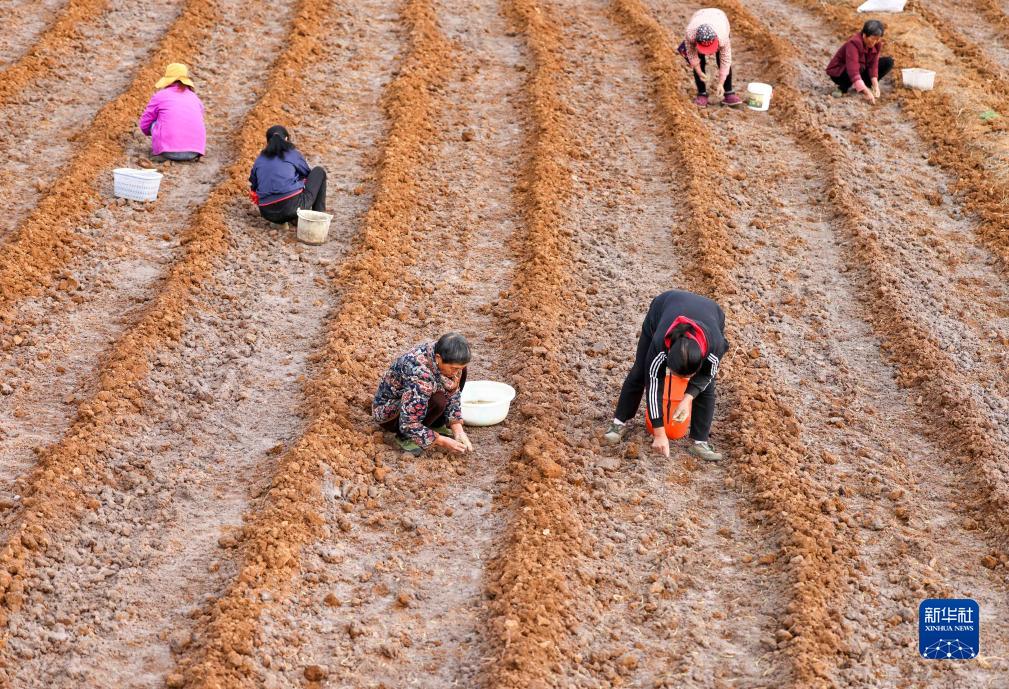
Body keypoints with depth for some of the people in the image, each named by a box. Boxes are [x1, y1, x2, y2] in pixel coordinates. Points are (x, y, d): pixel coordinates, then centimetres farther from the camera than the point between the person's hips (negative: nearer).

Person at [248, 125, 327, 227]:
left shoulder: (260, 160, 15)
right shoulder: (292, 153, 7)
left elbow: (252, 185, 21)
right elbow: (307, 173, 22)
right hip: (293, 207, -4)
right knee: (319, 172, 19)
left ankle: (295, 218, 11)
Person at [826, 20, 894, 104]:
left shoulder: (877, 44, -13)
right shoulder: (854, 43, -35)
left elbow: (873, 65, -13)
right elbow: (853, 71, -43)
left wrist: (875, 85, -28)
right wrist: (866, 92, -50)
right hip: (839, 72, -7)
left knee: (888, 62, -8)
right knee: (859, 68, -40)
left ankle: (866, 85, -1)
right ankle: (842, 87, -12)